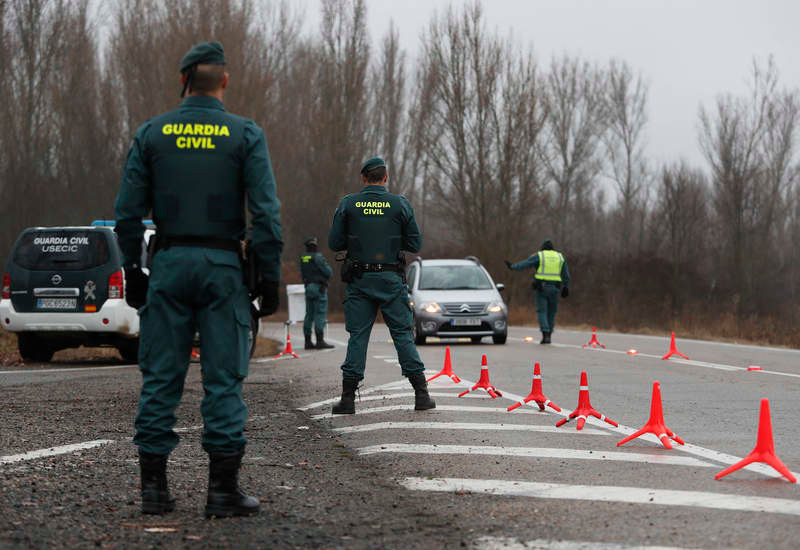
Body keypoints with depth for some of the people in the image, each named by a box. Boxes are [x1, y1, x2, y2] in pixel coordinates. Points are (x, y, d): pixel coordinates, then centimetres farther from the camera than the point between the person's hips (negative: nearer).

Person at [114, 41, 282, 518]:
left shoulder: (152, 133, 4)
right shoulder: (245, 135, -2)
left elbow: (129, 211, 2)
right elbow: (266, 213, -8)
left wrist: (133, 271, 9)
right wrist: (270, 278, -3)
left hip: (169, 264, 2)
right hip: (222, 265, -2)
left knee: (161, 378, 6)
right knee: (224, 380, 0)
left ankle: (155, 487, 6)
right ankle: (224, 491, -1)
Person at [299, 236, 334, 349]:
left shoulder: (303, 258, 10)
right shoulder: (317, 257, -13)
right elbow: (328, 272, -14)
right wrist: (328, 267, 7)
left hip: (308, 288, 7)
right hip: (319, 288, -7)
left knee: (309, 315, 8)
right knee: (320, 314, -8)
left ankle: (308, 341, 8)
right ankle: (320, 341, -12)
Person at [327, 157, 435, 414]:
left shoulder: (348, 204, 0)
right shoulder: (400, 204, -1)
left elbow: (334, 243, 1)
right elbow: (415, 244, 1)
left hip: (359, 280, 1)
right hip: (391, 280, 0)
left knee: (357, 335, 4)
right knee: (403, 334, 4)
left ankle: (348, 397, 0)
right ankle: (421, 394, 3)